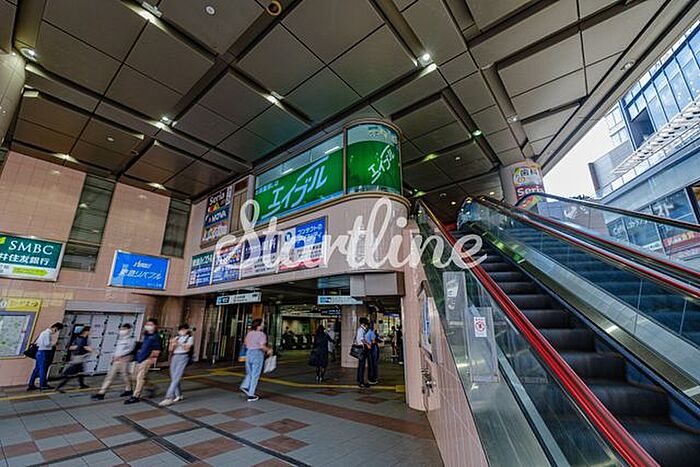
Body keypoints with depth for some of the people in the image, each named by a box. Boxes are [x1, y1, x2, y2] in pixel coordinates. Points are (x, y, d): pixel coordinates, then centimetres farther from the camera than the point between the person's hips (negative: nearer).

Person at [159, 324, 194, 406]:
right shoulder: (176, 337, 16)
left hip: (183, 357, -6)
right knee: (173, 378, 8)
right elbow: (171, 349, 12)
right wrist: (172, 344, -9)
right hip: (174, 357, 6)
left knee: (176, 378, -13)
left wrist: (179, 344, -22)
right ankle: (179, 395, 23)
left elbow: (187, 348, -10)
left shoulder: (190, 338, 2)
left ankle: (168, 398, -14)